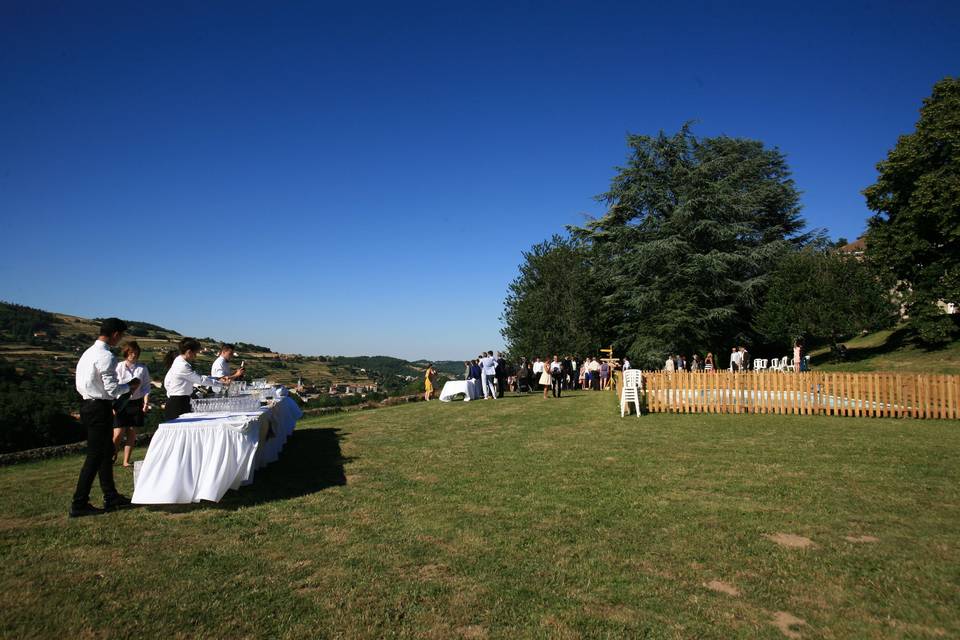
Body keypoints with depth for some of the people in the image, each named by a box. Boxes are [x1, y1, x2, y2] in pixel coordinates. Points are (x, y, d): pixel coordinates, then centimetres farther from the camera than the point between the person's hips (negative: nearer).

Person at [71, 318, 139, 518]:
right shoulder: (106, 357, -18)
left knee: (106, 453, 17)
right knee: (95, 456, -1)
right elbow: (113, 390, -20)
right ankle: (79, 504, 6)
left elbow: (80, 385, 17)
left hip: (89, 405, 10)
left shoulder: (88, 353, 11)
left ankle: (111, 497, 27)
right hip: (100, 409, -10)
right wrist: (130, 386, 0)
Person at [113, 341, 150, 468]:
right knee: (118, 434, -7)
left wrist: (146, 402, -8)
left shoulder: (142, 368, 2)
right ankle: (112, 457, 16)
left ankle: (126, 461, 17)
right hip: (121, 402, -2)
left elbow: (146, 386, 4)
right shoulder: (119, 367, -3)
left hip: (136, 403, 2)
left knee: (132, 434, 7)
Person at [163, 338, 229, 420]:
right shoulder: (182, 366, -18)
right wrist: (221, 383, -4)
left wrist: (219, 379, 9)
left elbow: (197, 377, 15)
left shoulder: (179, 362, 12)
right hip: (178, 404, -10)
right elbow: (201, 380, -12)